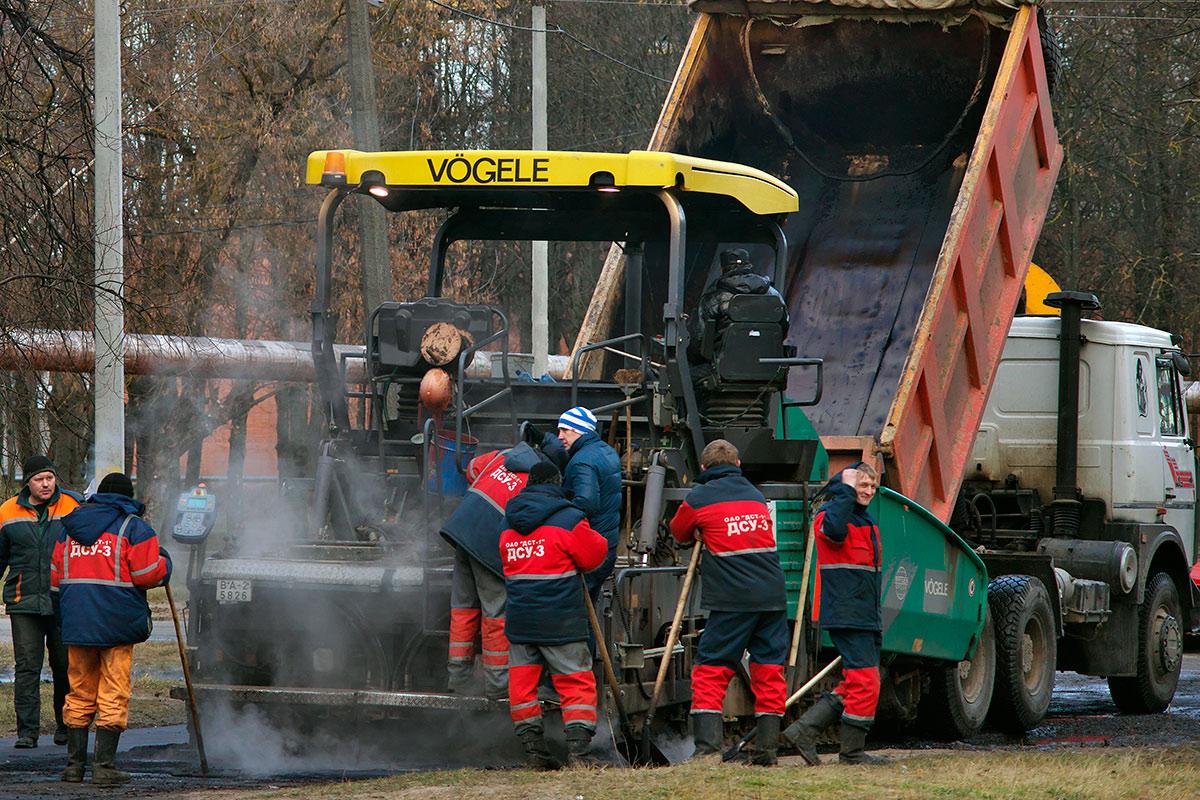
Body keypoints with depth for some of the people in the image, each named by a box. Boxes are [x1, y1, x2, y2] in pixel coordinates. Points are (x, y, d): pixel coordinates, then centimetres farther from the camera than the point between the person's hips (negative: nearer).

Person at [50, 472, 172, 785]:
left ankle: (74, 762, 12)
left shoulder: (69, 527, 13)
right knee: (113, 695, -1)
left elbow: (56, 575, 15)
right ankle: (104, 766, -5)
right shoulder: (133, 527, -4)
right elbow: (147, 574, -9)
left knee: (80, 692, 12)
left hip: (76, 623, 5)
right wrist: (163, 561, 11)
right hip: (117, 623, -5)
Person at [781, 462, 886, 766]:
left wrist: (877, 616, 29)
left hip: (866, 615, 9)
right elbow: (835, 531, -34)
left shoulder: (866, 520, 22)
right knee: (865, 682, -10)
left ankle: (803, 730, 12)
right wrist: (847, 490, -24)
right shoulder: (830, 513, -7)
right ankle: (852, 751, -2)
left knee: (855, 684, 9)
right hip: (845, 613, -9)